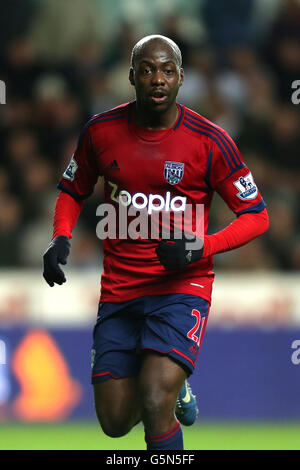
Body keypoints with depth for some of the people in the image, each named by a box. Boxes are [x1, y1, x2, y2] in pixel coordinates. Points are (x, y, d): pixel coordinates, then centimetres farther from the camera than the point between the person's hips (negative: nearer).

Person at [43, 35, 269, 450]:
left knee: (155, 406, -24)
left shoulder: (209, 141, -8)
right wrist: (61, 238, -4)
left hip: (182, 287, -4)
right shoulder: (101, 131, 0)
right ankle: (173, 386, 39)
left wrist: (201, 247, -18)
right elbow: (73, 192, 16)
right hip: (119, 289, 4)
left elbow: (256, 216, -2)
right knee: (115, 423, 7)